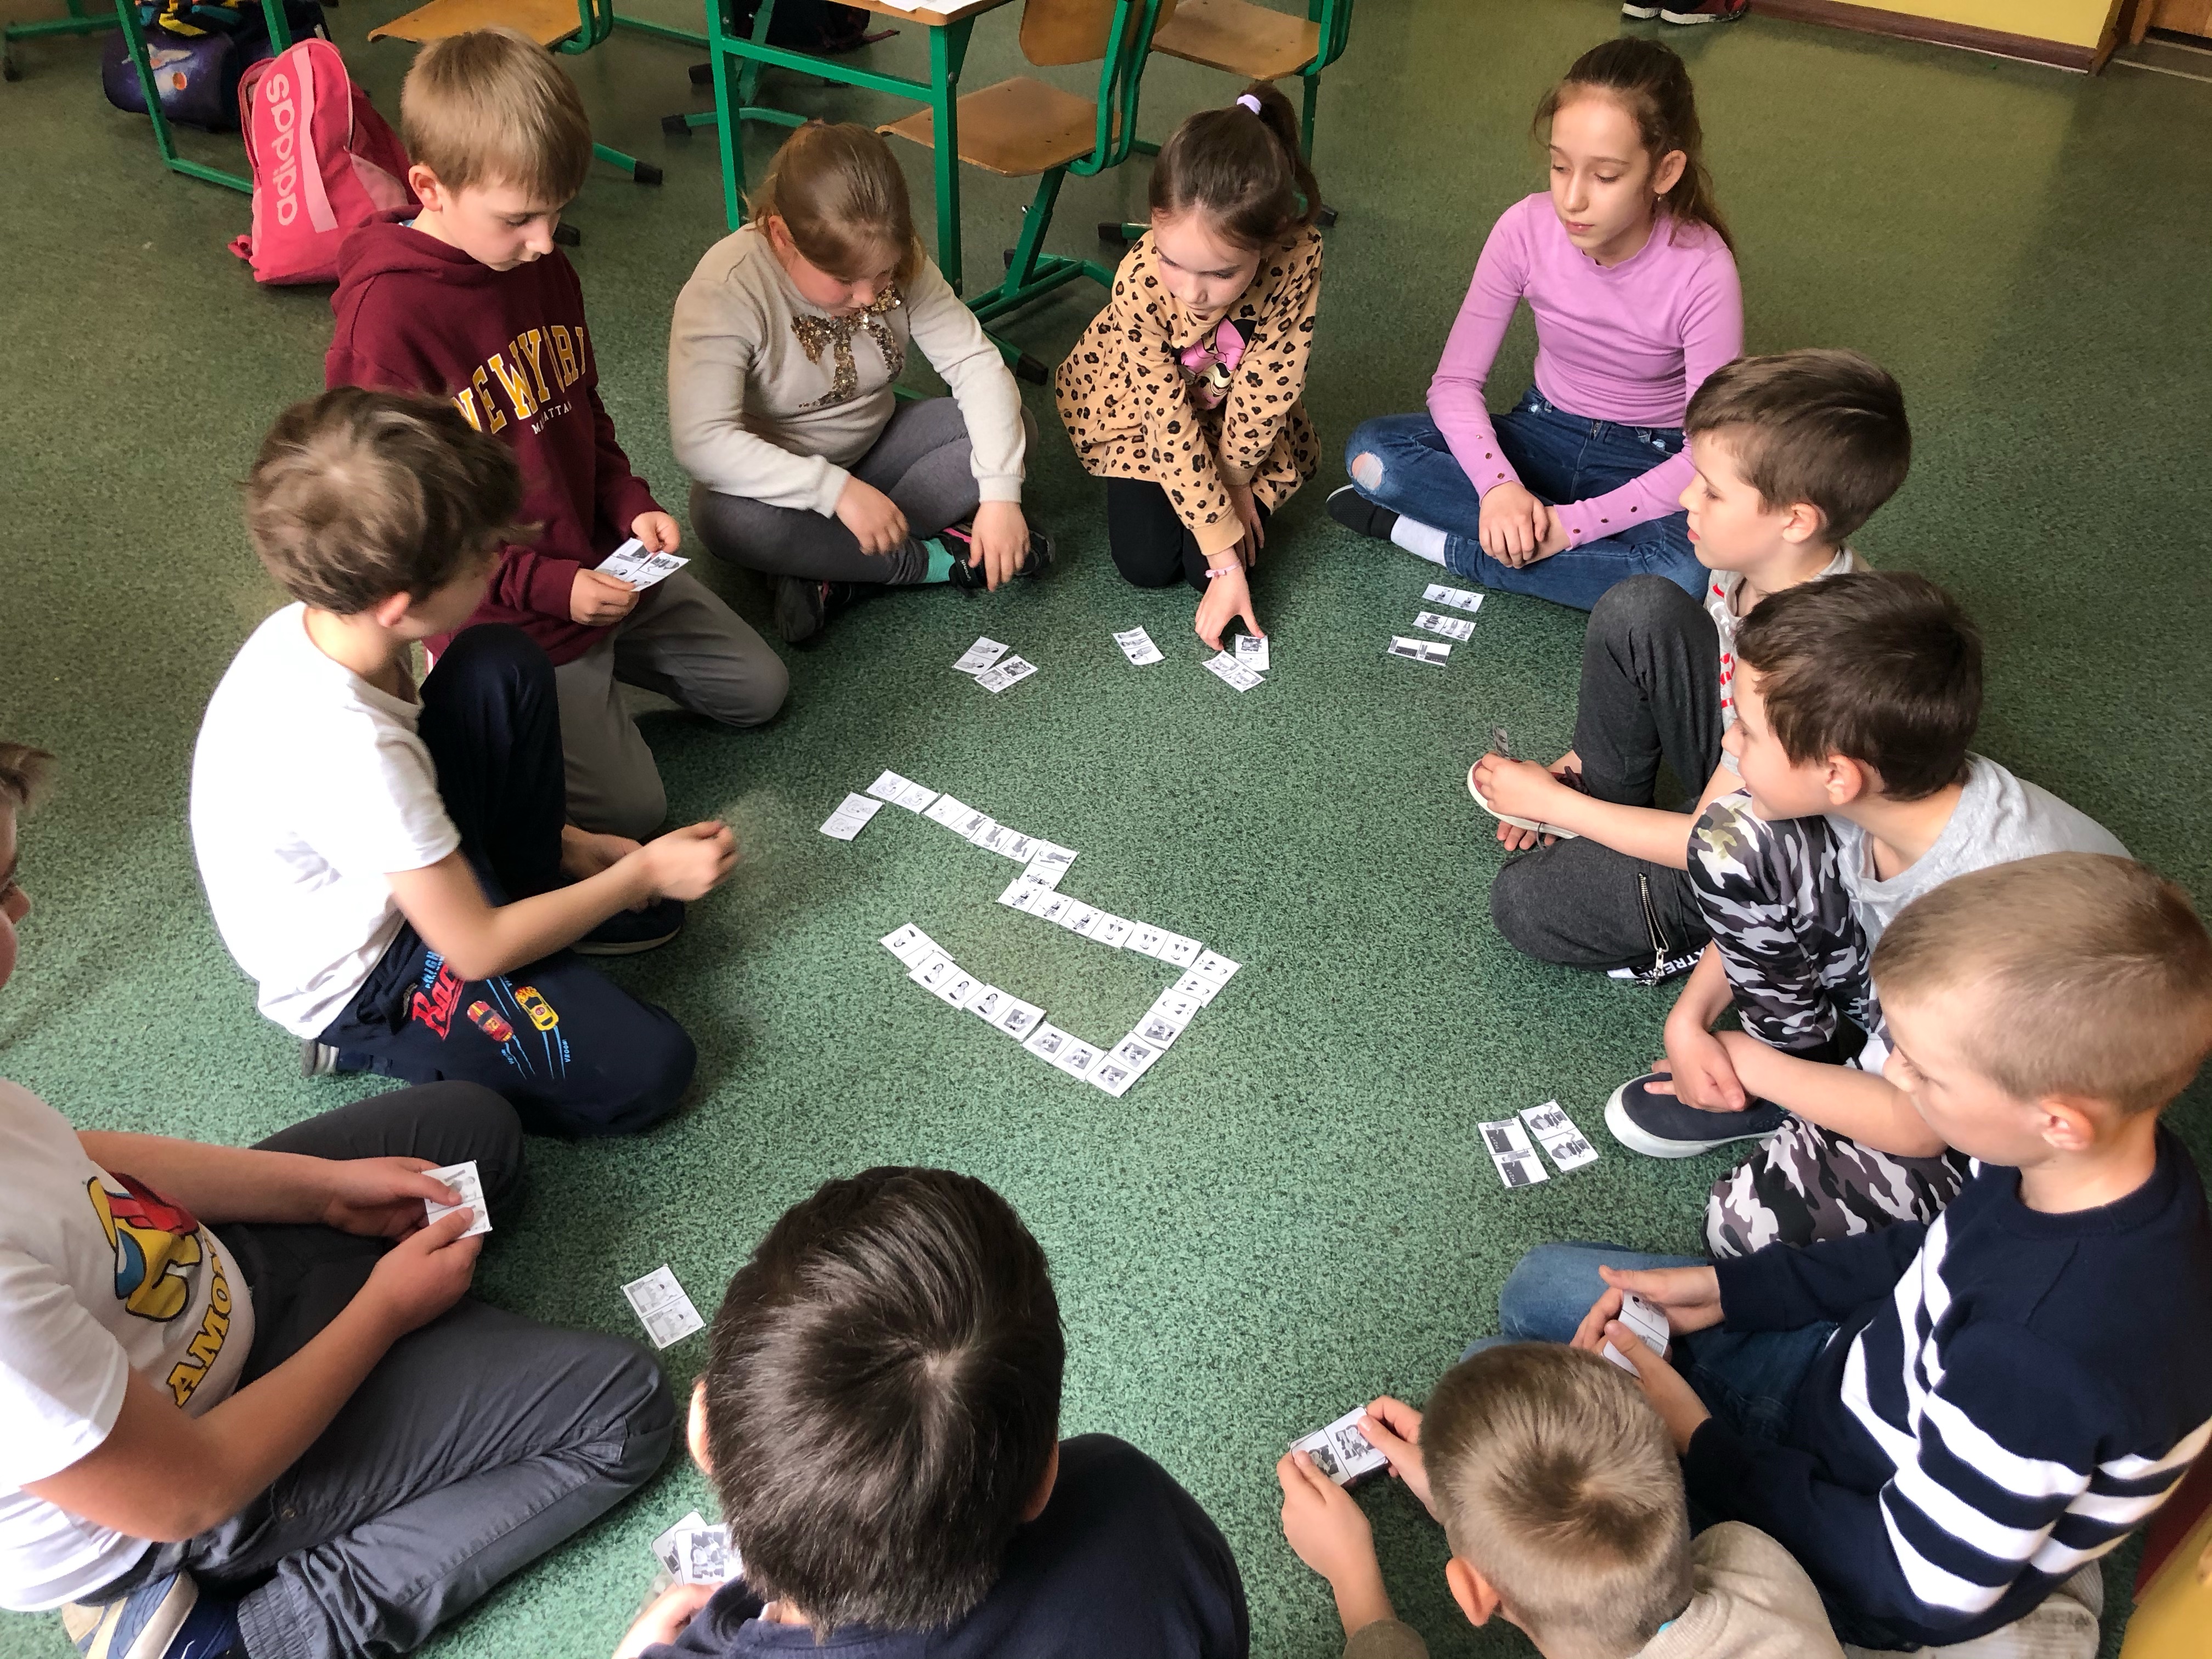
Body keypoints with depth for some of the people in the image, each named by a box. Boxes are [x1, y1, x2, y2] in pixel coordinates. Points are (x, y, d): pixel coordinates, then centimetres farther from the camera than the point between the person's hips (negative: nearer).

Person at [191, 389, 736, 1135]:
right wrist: (644, 874, -14)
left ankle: (536, 893, 8)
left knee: (505, 666, -4)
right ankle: (367, 1048, -2)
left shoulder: (313, 625, -14)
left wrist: (567, 843, 6)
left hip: (398, 877, 8)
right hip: (366, 983, -8)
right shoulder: (349, 752, -38)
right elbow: (477, 950, -25)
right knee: (648, 1069, -17)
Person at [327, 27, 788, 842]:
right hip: (501, 615, -7)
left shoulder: (545, 269, -1)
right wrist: (546, 586, -23)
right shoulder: (384, 323, -26)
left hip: (604, 565, 7)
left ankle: (599, 654, 24)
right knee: (630, 809, -4)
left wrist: (631, 505, -3)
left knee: (758, 689, 12)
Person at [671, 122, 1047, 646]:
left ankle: (837, 573, -21)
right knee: (725, 518, -37)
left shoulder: (898, 263, -16)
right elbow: (700, 440, -36)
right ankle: (942, 559, -21)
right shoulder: (726, 288, -29)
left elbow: (975, 363, -18)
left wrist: (1001, 492, -31)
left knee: (1007, 423, -15)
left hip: (875, 446, 4)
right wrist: (836, 489, -43)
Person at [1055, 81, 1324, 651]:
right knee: (1147, 562, -10)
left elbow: (1269, 384, -23)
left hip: (1237, 416, 1)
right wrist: (1225, 562, -31)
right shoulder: (1140, 283, -37)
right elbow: (1172, 428, -32)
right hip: (1139, 406, -1)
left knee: (1207, 565, -11)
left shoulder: (1298, 258, -37)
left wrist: (1235, 477, -12)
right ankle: (1129, 482, 21)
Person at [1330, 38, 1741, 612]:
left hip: (1649, 461, -2)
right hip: (1544, 433, 2)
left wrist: (1574, 523, -30)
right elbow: (1456, 380, -13)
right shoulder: (1528, 228, -16)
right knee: (1372, 451, -22)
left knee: (1685, 577, -37)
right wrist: (1498, 484, -33)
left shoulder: (1703, 270, -23)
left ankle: (1444, 541, -23)